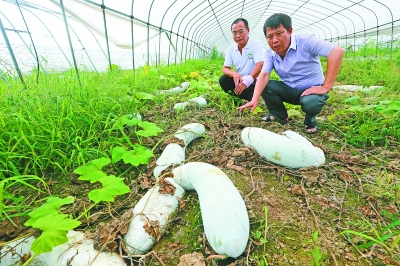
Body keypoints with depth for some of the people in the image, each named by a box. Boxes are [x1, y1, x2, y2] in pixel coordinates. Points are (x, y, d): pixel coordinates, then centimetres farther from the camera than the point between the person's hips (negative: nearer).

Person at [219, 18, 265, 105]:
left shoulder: (256, 44, -12)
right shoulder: (231, 49, 3)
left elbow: (260, 66, -24)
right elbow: (225, 69, 0)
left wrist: (246, 82, -35)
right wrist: (234, 74, -25)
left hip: (255, 81, -6)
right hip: (239, 80, 6)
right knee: (223, 80, -20)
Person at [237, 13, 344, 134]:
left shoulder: (305, 41, -21)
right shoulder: (269, 53, -5)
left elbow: (337, 51, -28)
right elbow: (264, 75, -17)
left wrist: (325, 87, -30)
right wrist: (255, 99, -33)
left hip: (312, 89, -5)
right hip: (290, 90, 5)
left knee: (310, 103, -37)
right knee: (264, 85, -14)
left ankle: (310, 120, 1)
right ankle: (280, 115, 7)